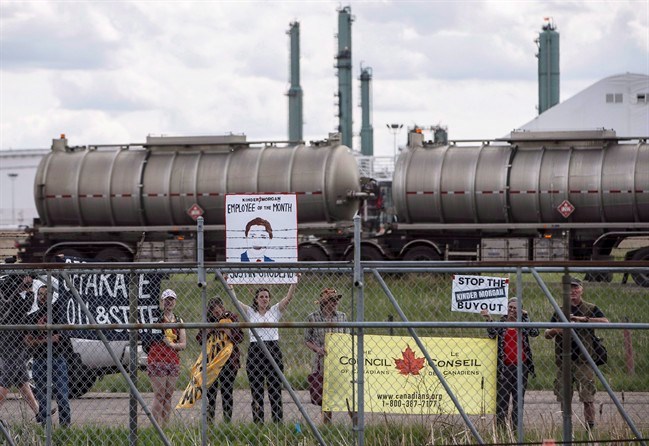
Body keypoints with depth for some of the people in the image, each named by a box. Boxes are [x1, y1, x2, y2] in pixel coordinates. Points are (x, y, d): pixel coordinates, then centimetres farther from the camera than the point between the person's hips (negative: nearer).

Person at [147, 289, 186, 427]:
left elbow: (183, 344, 10)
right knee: (159, 395, -9)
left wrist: (171, 344, -10)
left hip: (173, 361, 5)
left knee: (168, 396, 6)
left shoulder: (179, 321, 15)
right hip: (157, 360, -5)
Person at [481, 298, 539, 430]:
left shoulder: (523, 322, 6)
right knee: (502, 398, -3)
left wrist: (526, 317, -11)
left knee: (518, 399, 4)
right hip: (504, 366, 0)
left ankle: (516, 427, 8)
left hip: (521, 365, 0)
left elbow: (534, 333, -9)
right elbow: (492, 334, -8)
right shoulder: (502, 322, 6)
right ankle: (500, 427, -1)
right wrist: (489, 319, -18)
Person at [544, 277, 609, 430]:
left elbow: (605, 322, -12)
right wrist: (556, 330, -8)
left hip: (583, 360, -3)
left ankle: (590, 427, -5)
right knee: (564, 398, 5)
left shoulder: (590, 309, 6)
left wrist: (583, 319, -20)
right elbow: (547, 334, 15)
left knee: (588, 397, -7)